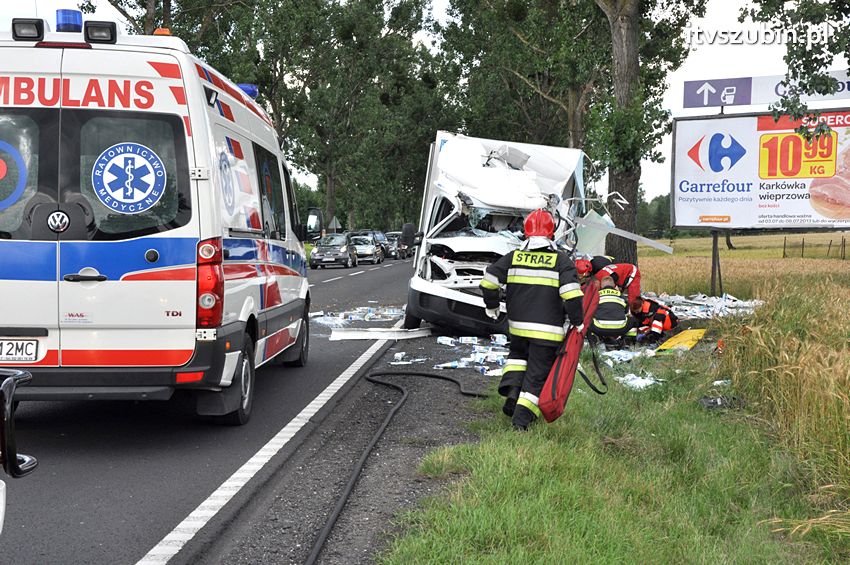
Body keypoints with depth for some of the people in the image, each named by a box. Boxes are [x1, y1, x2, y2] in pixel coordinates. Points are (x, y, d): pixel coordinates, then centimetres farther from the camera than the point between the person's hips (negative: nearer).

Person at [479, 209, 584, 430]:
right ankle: (522, 416, 0)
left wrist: (491, 306, 15)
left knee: (518, 355, 29)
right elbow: (571, 293, -17)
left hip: (517, 324, 3)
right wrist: (578, 321, -6)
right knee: (538, 373, 5)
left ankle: (511, 392, 8)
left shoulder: (514, 257, 1)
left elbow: (488, 281, -1)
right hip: (547, 329, -3)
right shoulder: (561, 260, -7)